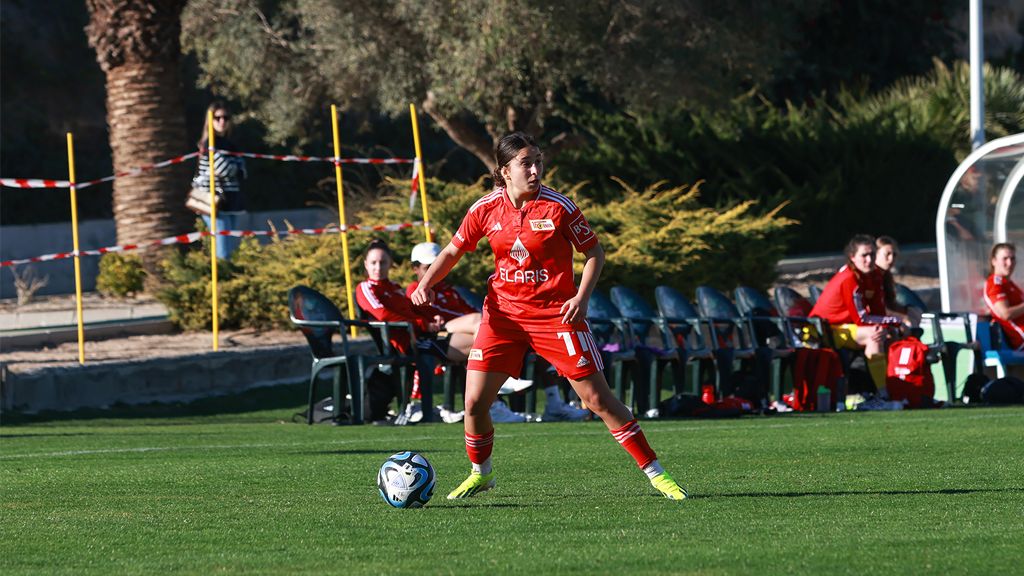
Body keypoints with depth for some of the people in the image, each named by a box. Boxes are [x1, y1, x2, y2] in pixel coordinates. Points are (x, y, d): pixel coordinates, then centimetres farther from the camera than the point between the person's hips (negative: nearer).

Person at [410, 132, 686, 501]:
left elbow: (594, 251, -2)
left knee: (598, 399, -5)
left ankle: (654, 471, 3)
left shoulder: (558, 207, -12)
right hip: (503, 313, 3)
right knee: (474, 401, -4)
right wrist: (426, 284, -7)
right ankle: (480, 474, 21)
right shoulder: (487, 209, -4)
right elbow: (453, 251, 10)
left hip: (556, 314, -3)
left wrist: (582, 297, -16)